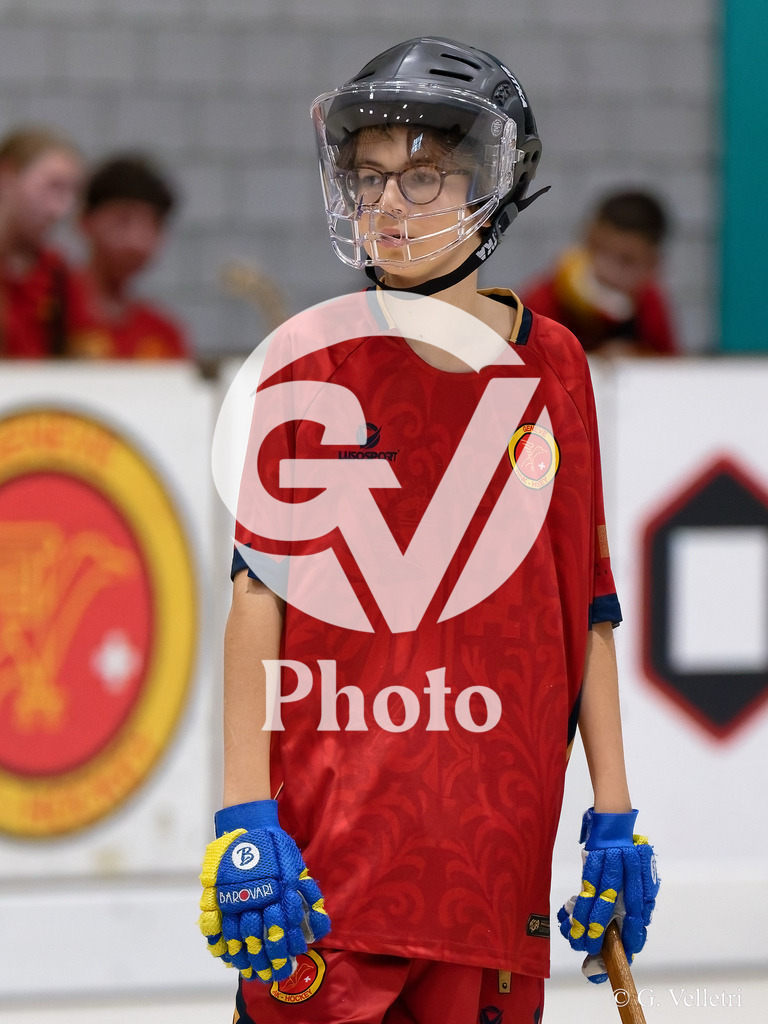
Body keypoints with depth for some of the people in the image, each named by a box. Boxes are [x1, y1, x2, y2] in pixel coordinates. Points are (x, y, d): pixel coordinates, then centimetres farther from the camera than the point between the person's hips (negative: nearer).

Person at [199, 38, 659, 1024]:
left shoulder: (551, 367, 8)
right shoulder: (315, 358, 2)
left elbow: (586, 606, 10)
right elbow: (258, 591, -2)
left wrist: (614, 818, 7)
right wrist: (245, 819, -9)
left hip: (498, 847, 2)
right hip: (327, 832, -2)